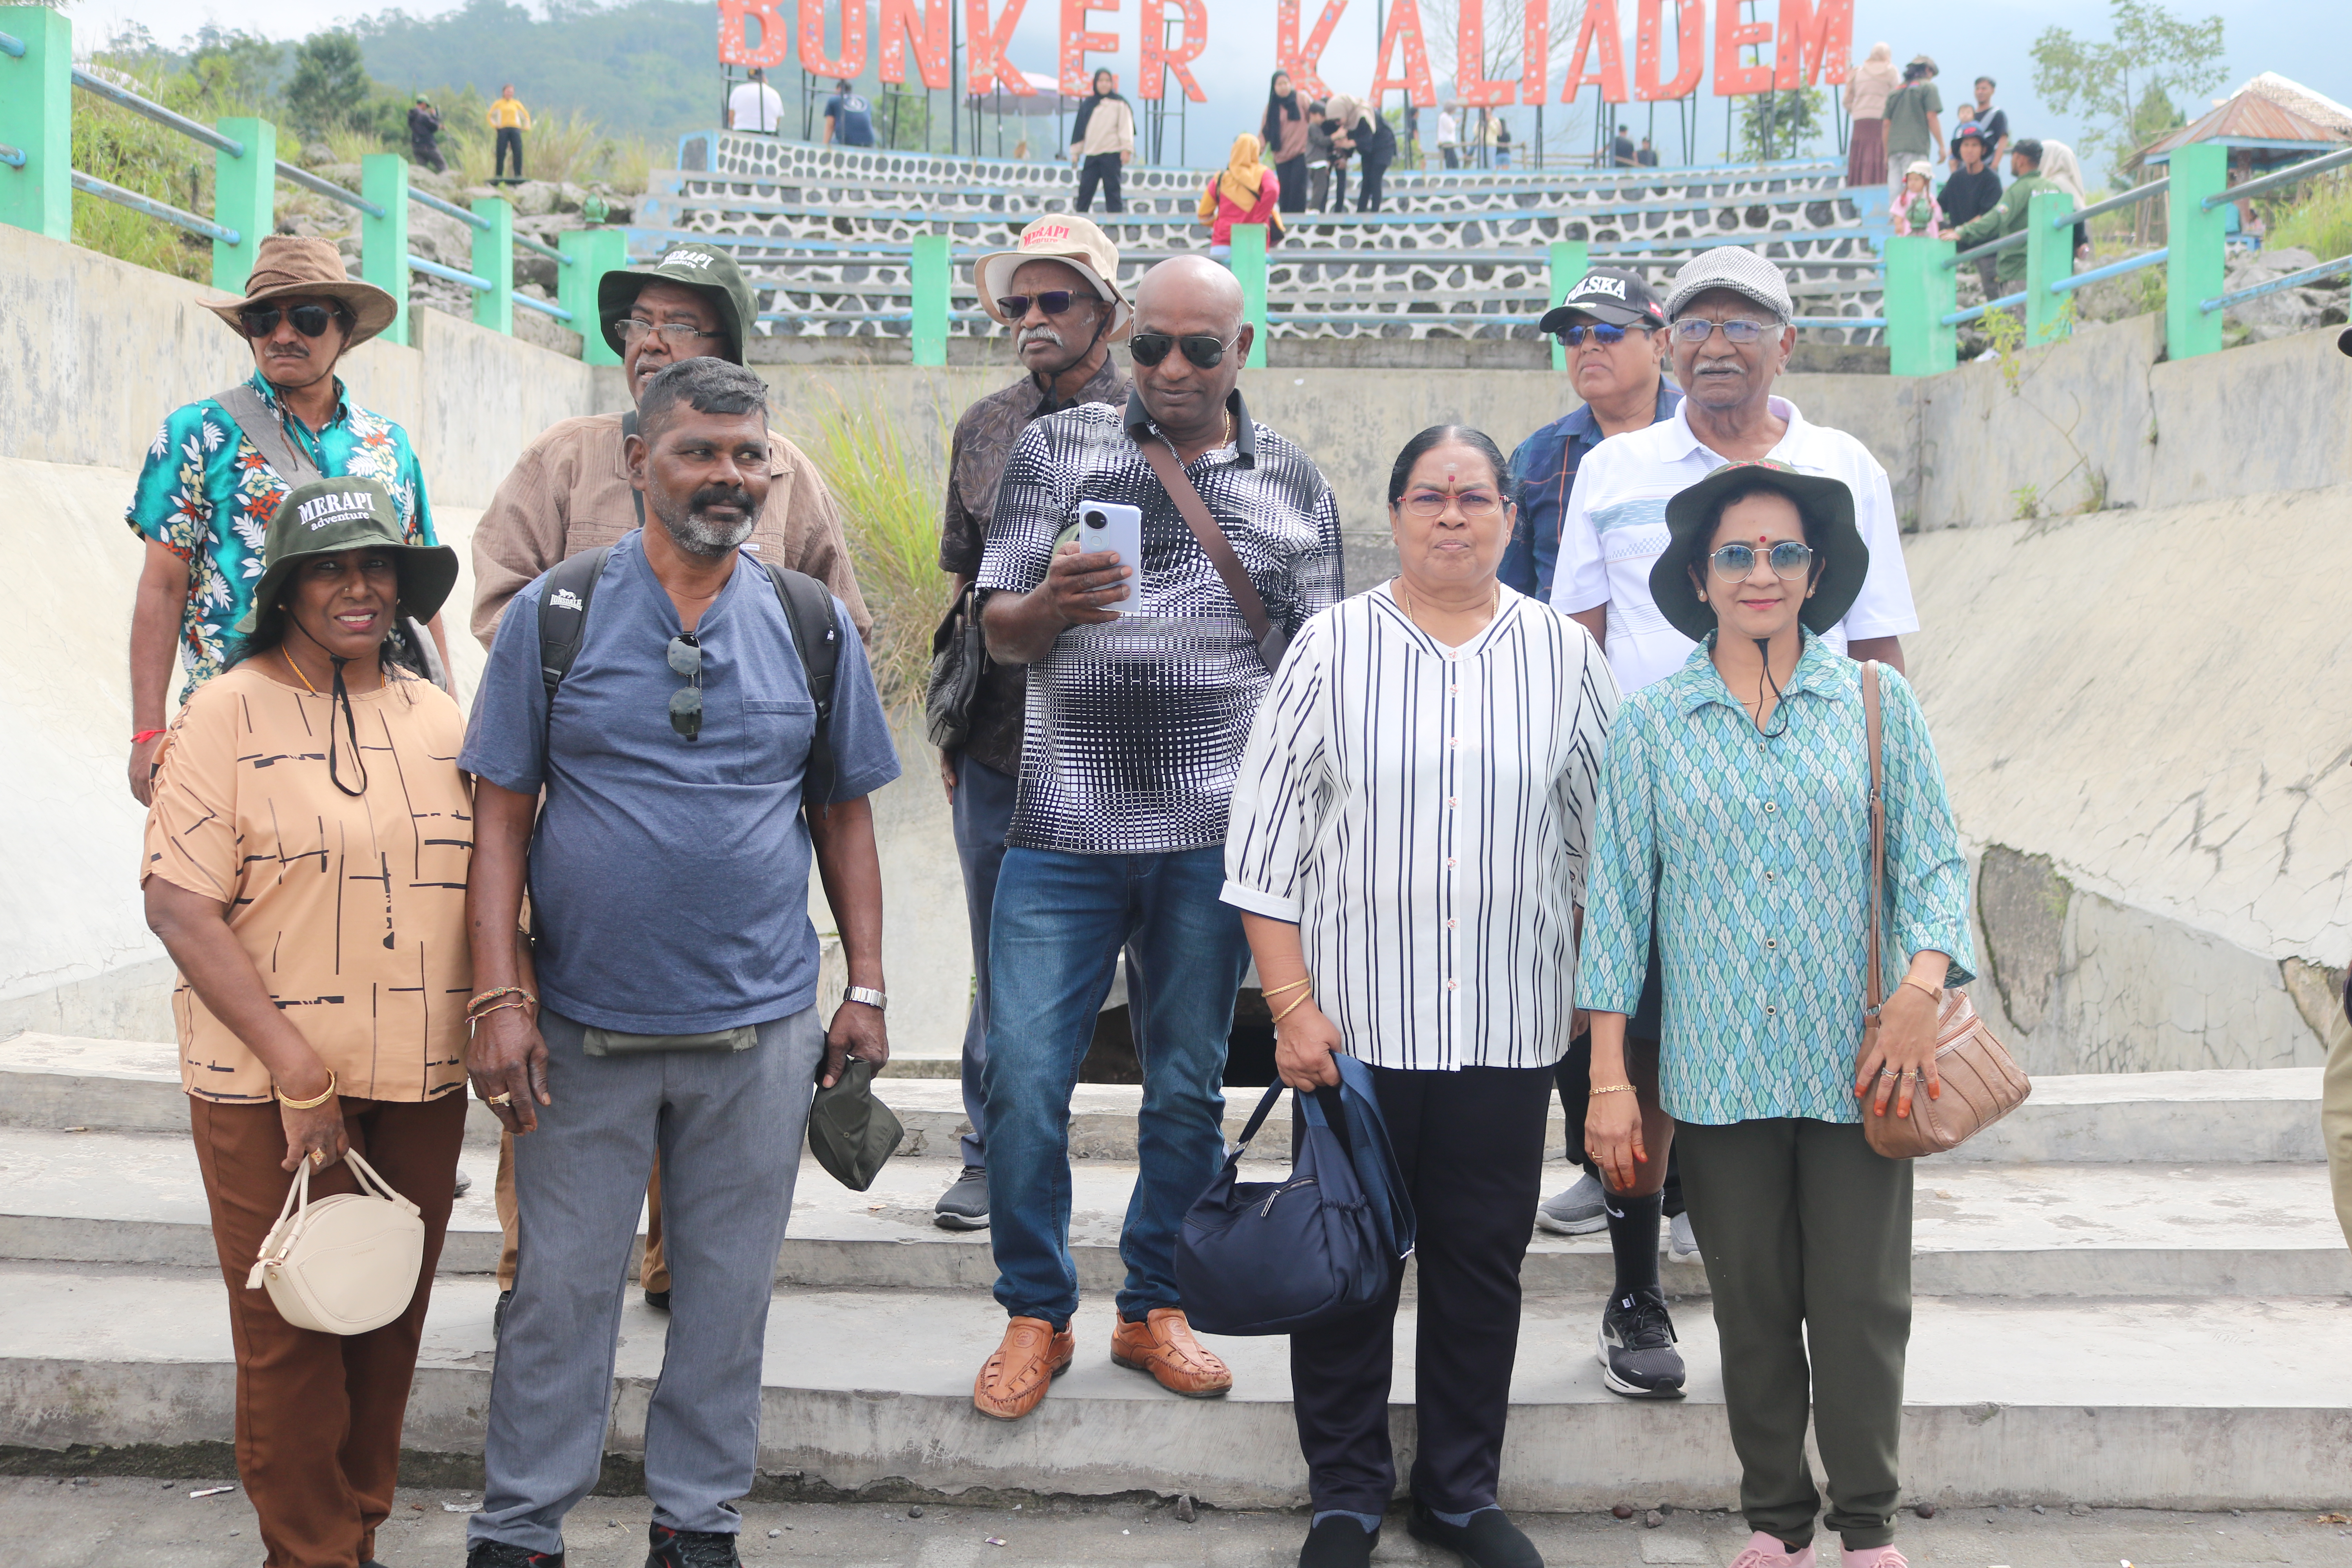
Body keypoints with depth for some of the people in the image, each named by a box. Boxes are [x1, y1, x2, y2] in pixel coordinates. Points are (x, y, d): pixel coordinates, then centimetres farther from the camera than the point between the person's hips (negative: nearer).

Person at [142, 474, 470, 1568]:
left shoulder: (438, 720, 11)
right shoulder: (229, 714, -5)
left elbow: (479, 890, 18)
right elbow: (178, 905, -12)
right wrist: (297, 1069, -17)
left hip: (421, 1083, 5)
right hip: (269, 1091, -4)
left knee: (391, 1320, 11)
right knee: (292, 1332, 1)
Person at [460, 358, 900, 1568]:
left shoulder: (813, 626, 4)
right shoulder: (553, 615, -2)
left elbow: (843, 816, 8)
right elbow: (503, 817, -3)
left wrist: (866, 988, 4)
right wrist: (500, 999, -10)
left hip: (761, 1030, 2)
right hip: (584, 1028, -1)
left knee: (727, 1289, 11)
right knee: (561, 1289, 8)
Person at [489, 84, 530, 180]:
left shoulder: (517, 104, 16)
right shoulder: (498, 104, 13)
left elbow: (526, 116, 24)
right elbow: (490, 116, 17)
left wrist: (526, 127, 10)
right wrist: (494, 126, 1)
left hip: (515, 129, 1)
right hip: (503, 130, -1)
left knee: (518, 152, -10)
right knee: (501, 153, -8)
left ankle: (518, 175, -8)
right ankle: (498, 175, -6)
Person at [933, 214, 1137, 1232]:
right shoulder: (984, 430, 12)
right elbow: (965, 585, 16)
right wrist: (952, 723, 11)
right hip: (1001, 748, 3)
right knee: (1004, 966, 10)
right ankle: (994, 1155, 22)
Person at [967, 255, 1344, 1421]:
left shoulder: (1290, 483, 8)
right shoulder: (1055, 449, 6)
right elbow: (999, 633, 4)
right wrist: (1049, 604, -19)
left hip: (1213, 836, 1)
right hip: (1062, 826, -1)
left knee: (1189, 1086, 9)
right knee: (1024, 1080, -3)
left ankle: (1155, 1308, 24)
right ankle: (1037, 1315, 14)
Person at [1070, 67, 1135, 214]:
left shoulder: (1119, 103, 4)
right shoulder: (1088, 105, 15)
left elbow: (1126, 127, -3)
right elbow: (1079, 129, 17)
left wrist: (1126, 149, -14)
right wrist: (1075, 152, 13)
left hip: (1112, 154, -4)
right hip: (1092, 155, 4)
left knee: (1112, 190, -4)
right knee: (1085, 190, 1)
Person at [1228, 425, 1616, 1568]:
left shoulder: (1564, 655, 5)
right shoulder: (1332, 646, -1)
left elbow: (1602, 834, 10)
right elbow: (1265, 837, -2)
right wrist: (1292, 1006, -8)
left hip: (1508, 1029, 1)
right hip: (1355, 1021, -1)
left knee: (1482, 1260, 9)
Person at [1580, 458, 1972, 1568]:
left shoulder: (1877, 703, 3)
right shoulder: (1653, 722, 3)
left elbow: (1935, 862, 4)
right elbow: (1618, 895, 3)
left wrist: (1922, 990, -14)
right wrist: (1608, 1078, -1)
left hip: (1857, 1061, 0)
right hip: (1718, 1069, 1)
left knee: (1862, 1303, 2)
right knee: (1752, 1305, 9)